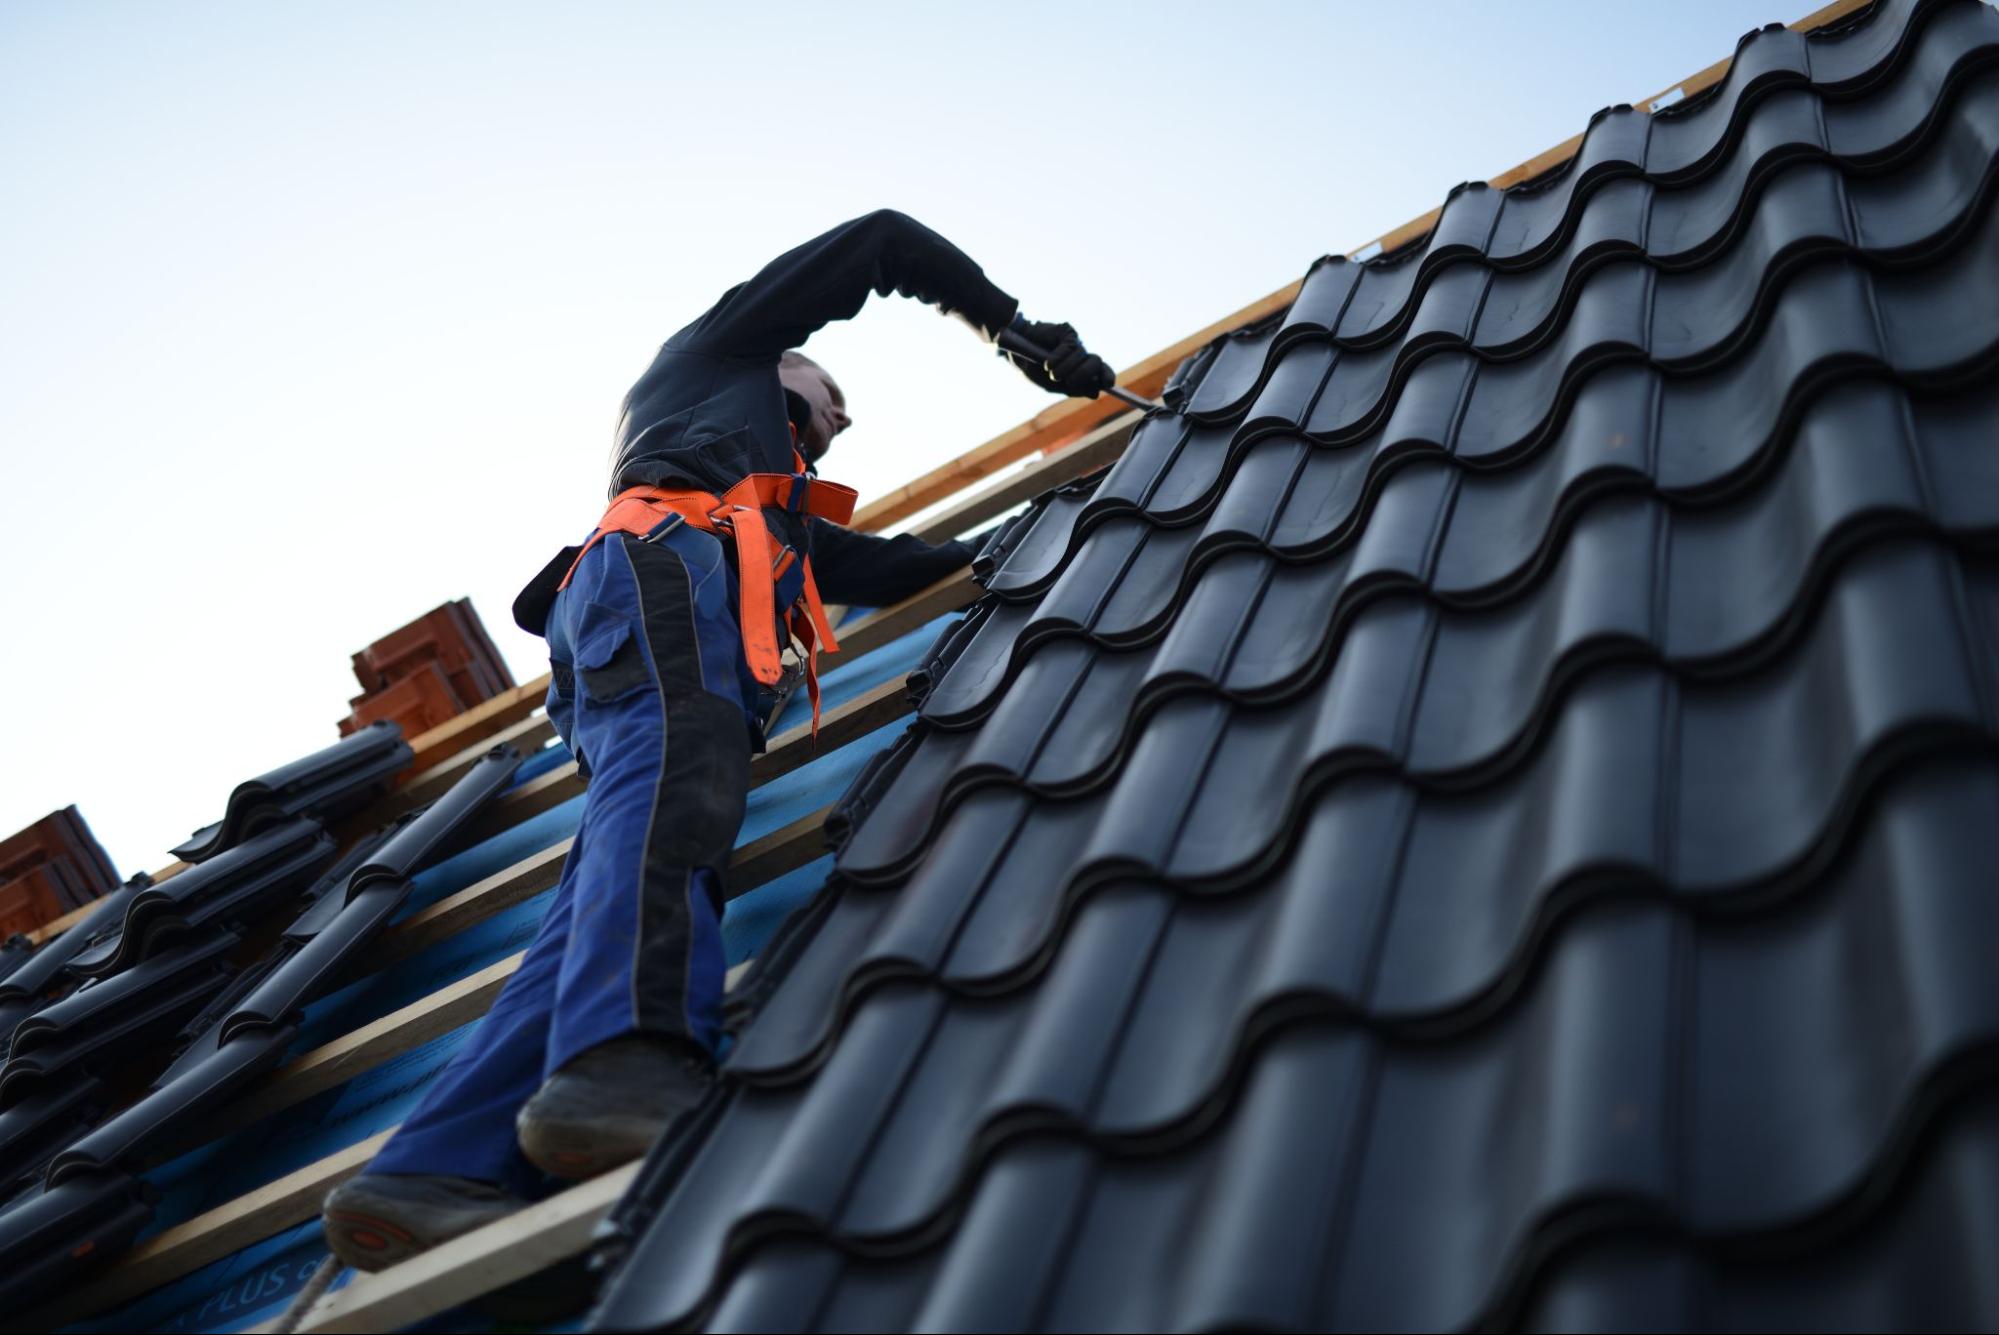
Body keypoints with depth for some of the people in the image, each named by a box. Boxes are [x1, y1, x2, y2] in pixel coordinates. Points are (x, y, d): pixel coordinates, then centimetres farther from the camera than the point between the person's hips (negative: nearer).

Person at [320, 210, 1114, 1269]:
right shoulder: (726, 345, 32)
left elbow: (886, 570, 43)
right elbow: (882, 241, 30)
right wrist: (1020, 329, 33)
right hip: (662, 559, -7)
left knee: (618, 883, -17)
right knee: (675, 777, -34)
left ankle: (433, 1181, -35)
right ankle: (624, 1061, -60)